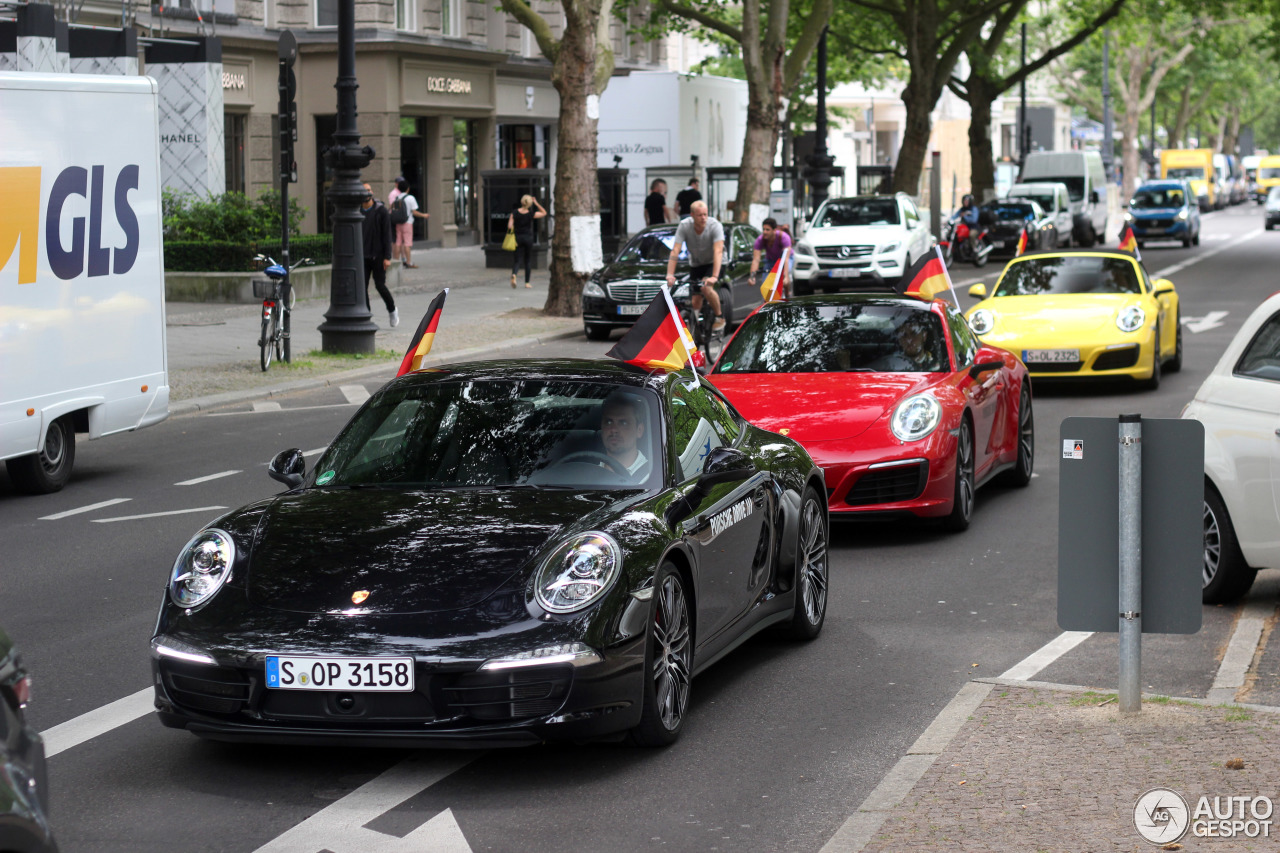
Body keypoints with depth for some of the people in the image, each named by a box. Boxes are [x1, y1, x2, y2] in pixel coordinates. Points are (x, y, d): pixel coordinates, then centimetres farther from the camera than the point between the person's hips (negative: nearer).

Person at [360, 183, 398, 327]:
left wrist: (387, 257, -12)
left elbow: (387, 235, -6)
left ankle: (392, 310, 21)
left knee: (380, 285, -3)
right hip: (362, 256, 4)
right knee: (362, 287, -2)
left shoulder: (381, 211, -4)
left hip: (377, 256, -4)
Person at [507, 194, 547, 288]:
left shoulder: (514, 213, -5)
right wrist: (536, 203, 1)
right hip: (528, 238, -1)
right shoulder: (531, 214, -9)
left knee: (517, 259, 5)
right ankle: (527, 282, 13)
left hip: (518, 238, 1)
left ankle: (514, 274, -25)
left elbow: (509, 226, -8)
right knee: (528, 260, 11)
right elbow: (544, 213, 4)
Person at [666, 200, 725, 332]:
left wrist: (714, 276, -48)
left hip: (712, 263, -3)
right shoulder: (684, 226, -21)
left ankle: (720, 318, -7)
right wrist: (670, 274, -37)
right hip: (695, 265, 3)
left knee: (706, 288, -28)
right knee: (695, 301, -4)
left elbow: (718, 252, -37)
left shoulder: (715, 226, -27)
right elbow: (675, 251, -24)